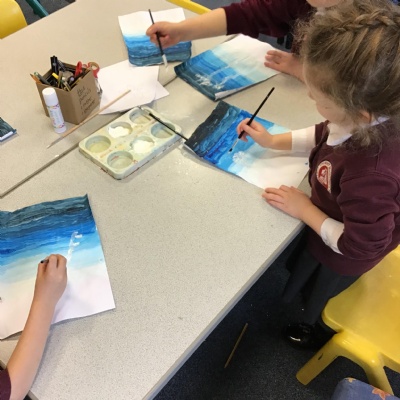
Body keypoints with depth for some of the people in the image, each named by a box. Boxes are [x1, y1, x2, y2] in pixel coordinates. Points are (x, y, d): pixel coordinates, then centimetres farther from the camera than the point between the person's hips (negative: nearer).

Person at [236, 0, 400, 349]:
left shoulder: (370, 174, -50)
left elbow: (359, 246, -32)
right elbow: (327, 134, -2)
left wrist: (305, 210, -24)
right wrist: (274, 141, -5)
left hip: (340, 257, -7)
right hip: (340, 219, 7)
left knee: (316, 301, 27)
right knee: (300, 266, 37)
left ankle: (321, 333, 63)